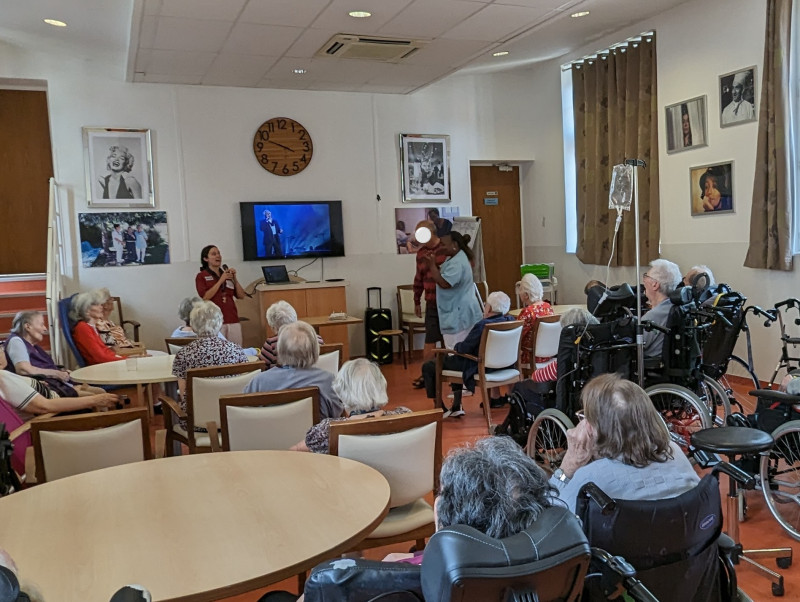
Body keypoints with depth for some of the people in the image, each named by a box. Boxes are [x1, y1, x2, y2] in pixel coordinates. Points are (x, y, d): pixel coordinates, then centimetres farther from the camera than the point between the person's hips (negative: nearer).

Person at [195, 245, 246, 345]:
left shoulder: (227, 274, 15)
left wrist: (234, 279, -2)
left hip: (233, 320, 4)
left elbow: (241, 296, 11)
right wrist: (221, 281, -12)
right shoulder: (201, 276, 3)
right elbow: (205, 297, -11)